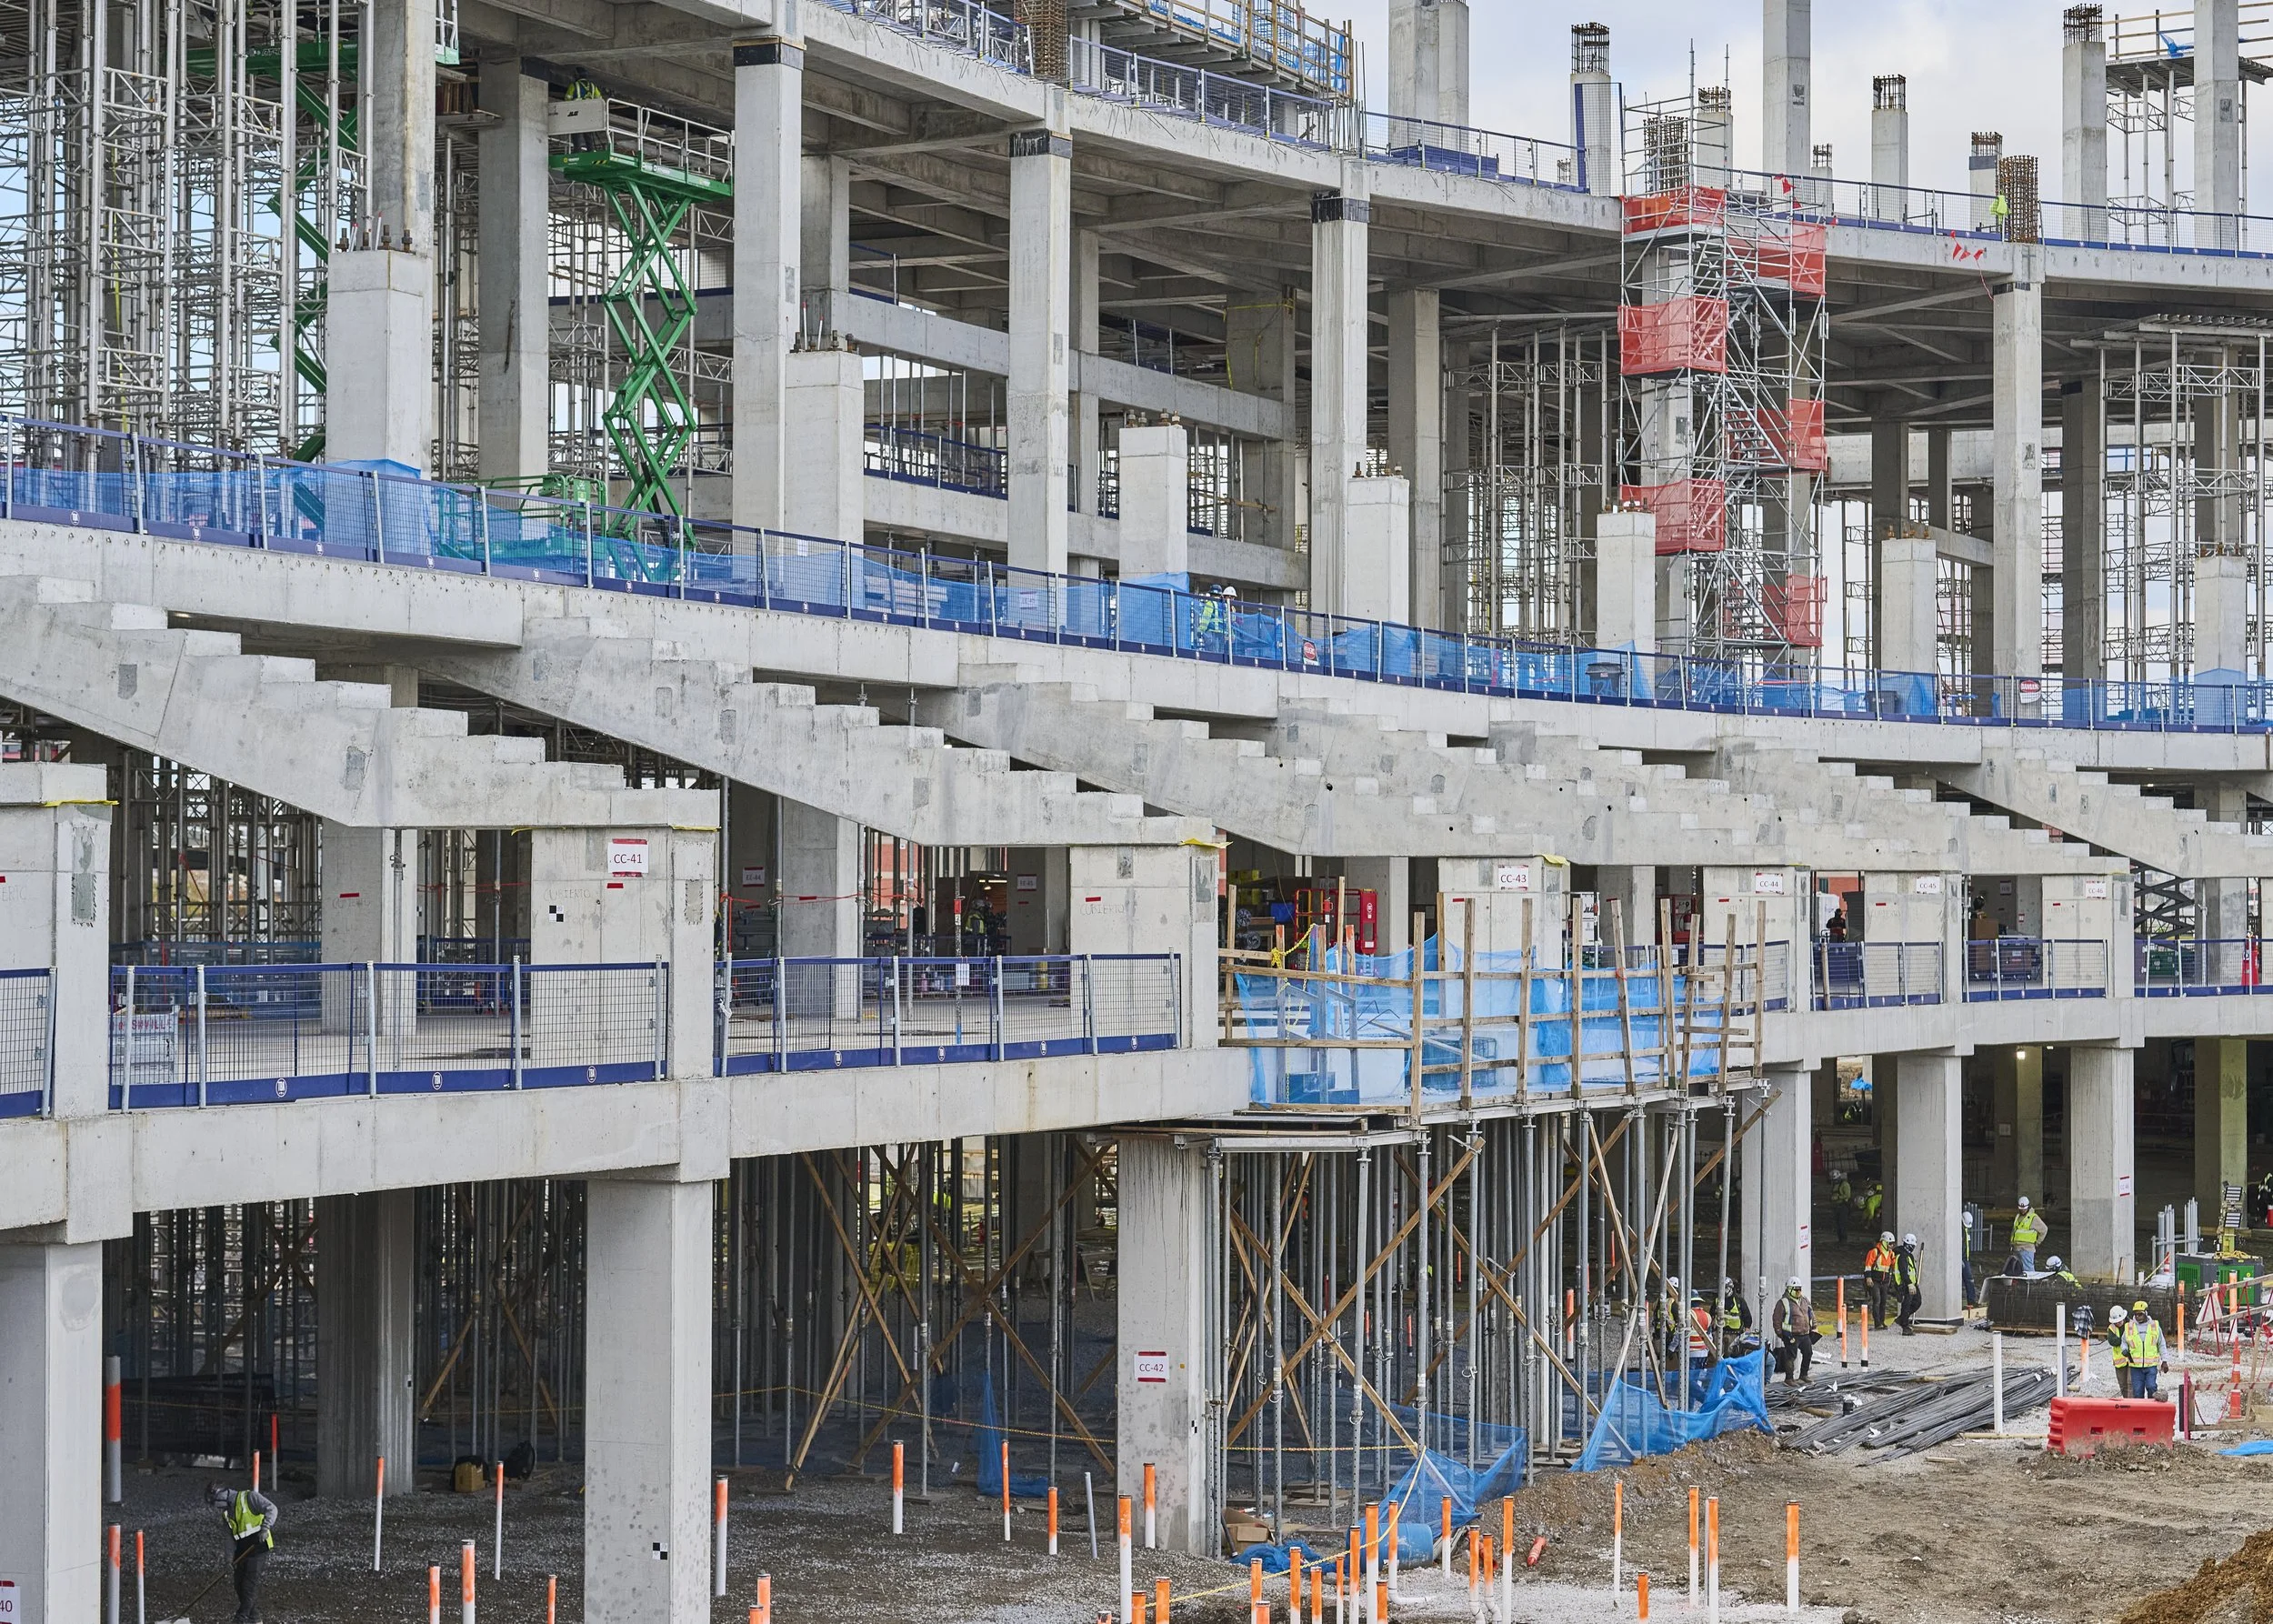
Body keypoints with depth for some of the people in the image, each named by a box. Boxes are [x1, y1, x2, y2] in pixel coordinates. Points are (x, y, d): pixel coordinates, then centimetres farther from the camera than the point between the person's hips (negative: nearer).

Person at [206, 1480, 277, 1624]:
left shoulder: (248, 1497, -8)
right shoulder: (226, 1512, 16)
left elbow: (271, 1509, -14)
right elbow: (232, 1537, 17)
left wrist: (265, 1528, -25)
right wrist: (230, 1561, 9)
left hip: (258, 1545, -8)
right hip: (242, 1550, 8)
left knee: (250, 1581, -11)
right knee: (240, 1583, 6)